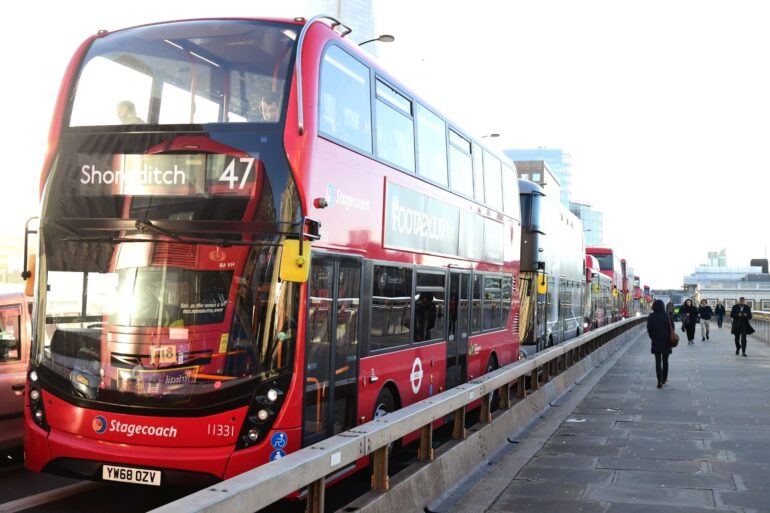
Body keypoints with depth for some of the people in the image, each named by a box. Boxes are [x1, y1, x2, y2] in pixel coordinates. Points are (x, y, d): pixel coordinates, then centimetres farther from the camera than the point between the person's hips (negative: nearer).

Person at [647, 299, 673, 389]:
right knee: (665, 361, 16)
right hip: (666, 341, 1)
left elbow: (649, 330, -1)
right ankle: (664, 379, 26)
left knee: (658, 361, 0)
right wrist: (670, 339, 11)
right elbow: (672, 328, -2)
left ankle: (660, 381, -12)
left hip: (656, 341, -1)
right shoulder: (667, 316, -7)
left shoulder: (651, 317, -6)